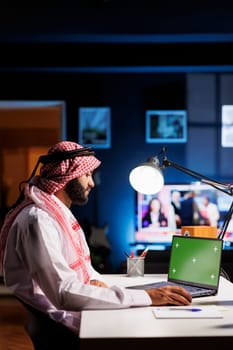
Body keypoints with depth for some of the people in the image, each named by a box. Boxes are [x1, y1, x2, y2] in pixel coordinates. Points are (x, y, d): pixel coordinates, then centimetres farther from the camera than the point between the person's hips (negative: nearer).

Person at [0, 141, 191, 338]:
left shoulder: (62, 213, 15)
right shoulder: (39, 220, -19)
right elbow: (65, 293, -29)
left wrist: (96, 280, -5)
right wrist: (146, 297, -30)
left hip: (80, 312, 9)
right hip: (62, 328, -9)